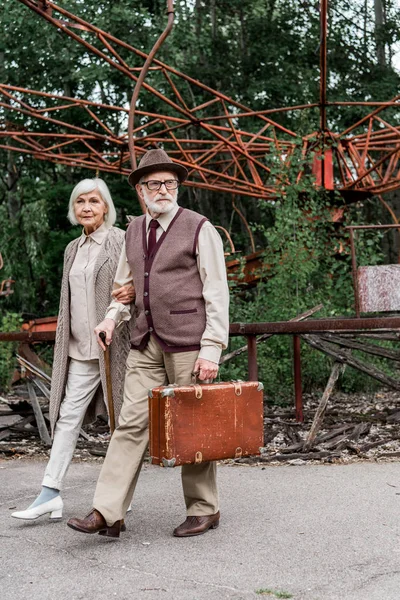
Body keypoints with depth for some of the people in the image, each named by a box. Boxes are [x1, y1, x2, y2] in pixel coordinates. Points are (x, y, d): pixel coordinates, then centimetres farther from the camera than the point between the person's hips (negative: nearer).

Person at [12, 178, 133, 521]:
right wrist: (64, 346, 18)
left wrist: (132, 293, -25)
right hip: (81, 350, 6)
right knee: (68, 416, 2)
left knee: (121, 418, 4)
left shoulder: (121, 241, -4)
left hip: (115, 344, -6)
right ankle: (51, 493, 4)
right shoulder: (73, 249, 16)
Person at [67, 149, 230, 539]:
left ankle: (204, 510, 17)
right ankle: (106, 514, -3)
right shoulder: (134, 231, 14)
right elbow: (126, 283, 24)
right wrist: (112, 317, 5)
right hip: (146, 343, 5)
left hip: (187, 342, -5)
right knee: (132, 422, -1)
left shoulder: (199, 229, -4)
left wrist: (211, 349, -14)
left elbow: (217, 294, -7)